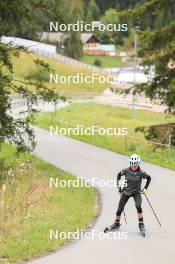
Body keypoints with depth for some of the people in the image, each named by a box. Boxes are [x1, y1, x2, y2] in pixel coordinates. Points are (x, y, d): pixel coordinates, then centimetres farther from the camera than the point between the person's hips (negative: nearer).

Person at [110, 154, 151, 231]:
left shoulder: (141, 173, -17)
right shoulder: (126, 171, -15)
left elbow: (149, 178, 2)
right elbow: (119, 174, 6)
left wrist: (145, 188, -4)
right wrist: (118, 185, 4)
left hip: (136, 192, -2)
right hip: (126, 191, 2)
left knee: (138, 206, -28)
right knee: (120, 209, 2)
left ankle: (141, 224, -13)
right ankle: (116, 224, 28)